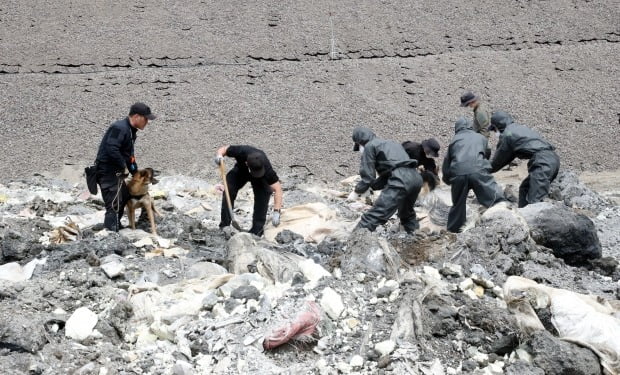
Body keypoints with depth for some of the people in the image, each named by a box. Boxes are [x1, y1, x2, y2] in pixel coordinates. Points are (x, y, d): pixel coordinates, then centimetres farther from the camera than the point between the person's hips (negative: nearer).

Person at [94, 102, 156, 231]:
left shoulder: (130, 130, 13)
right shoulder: (119, 128, -20)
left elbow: (129, 154, 20)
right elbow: (111, 149, -31)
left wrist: (136, 174, 18)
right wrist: (123, 165, -20)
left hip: (115, 171, 11)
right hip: (107, 171, -11)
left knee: (124, 197, 25)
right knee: (114, 205, -11)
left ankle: (116, 226, 41)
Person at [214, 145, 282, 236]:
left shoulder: (266, 167, -42)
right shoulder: (241, 152, -41)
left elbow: (277, 189, -42)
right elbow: (223, 149, -22)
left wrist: (276, 212, -52)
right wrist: (219, 156, -47)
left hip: (261, 178, -1)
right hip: (241, 170, 1)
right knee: (228, 191, -18)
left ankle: (257, 231, -13)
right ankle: (224, 227, -8)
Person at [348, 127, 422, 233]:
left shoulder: (369, 146, 9)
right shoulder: (390, 144, 33)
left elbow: (368, 175, 2)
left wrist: (357, 192, 14)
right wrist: (371, 186, 32)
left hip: (400, 180, -8)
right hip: (416, 178, 8)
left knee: (373, 216, -10)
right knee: (407, 213, 32)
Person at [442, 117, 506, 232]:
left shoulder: (454, 140, 26)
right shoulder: (481, 138, 26)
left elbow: (446, 163, 26)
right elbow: (487, 156, 37)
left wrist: (447, 179, 41)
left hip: (458, 173, 2)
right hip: (478, 171, -2)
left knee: (458, 204, 18)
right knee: (496, 198, -2)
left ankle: (453, 230, 26)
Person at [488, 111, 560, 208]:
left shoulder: (507, 135, 1)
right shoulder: (520, 128, 28)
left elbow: (499, 160, 12)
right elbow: (509, 157, 34)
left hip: (543, 161, -10)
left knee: (534, 199, -15)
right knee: (525, 189, 22)